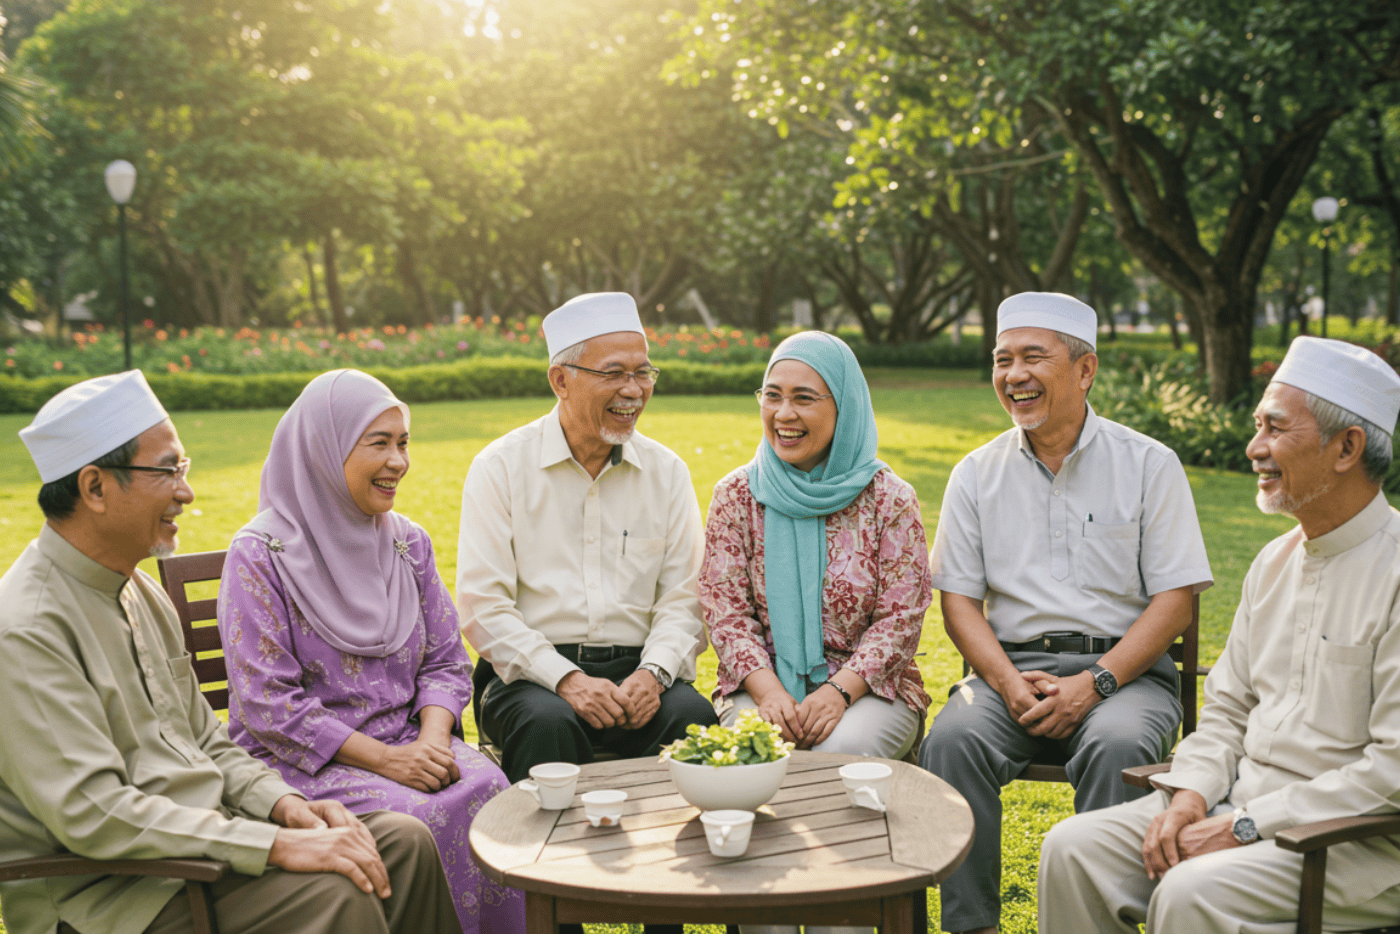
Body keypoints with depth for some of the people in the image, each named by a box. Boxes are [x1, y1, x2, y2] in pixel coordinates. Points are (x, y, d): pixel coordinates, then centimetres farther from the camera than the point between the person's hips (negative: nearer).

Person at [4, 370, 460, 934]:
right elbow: (92, 813, -24)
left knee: (405, 842, -8)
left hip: (202, 831, 9)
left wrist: (280, 802, -1)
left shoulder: (140, 593, 13)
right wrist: (276, 846, -26)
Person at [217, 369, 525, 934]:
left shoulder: (407, 542, 9)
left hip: (405, 741, 5)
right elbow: (267, 702, -13)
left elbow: (446, 663, 10)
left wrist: (431, 740, -11)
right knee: (417, 815, -29)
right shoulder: (260, 555, -8)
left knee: (486, 788, -24)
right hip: (300, 758, -4)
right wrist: (384, 759, -19)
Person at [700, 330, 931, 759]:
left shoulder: (889, 499, -1)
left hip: (870, 686, 0)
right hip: (762, 683, 1)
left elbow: (901, 619, -3)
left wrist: (840, 690, -18)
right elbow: (725, 612, 0)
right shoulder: (736, 495, 4)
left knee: (843, 748, -31)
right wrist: (767, 690, -16)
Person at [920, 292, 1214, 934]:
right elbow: (959, 599, 7)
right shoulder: (976, 474, 9)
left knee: (1116, 747, -34)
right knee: (953, 739, -27)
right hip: (1011, 665, 2)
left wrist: (1094, 683, -15)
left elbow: (1175, 600, -2)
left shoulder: (1149, 465, 2)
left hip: (1124, 669, -2)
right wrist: (1008, 682, -11)